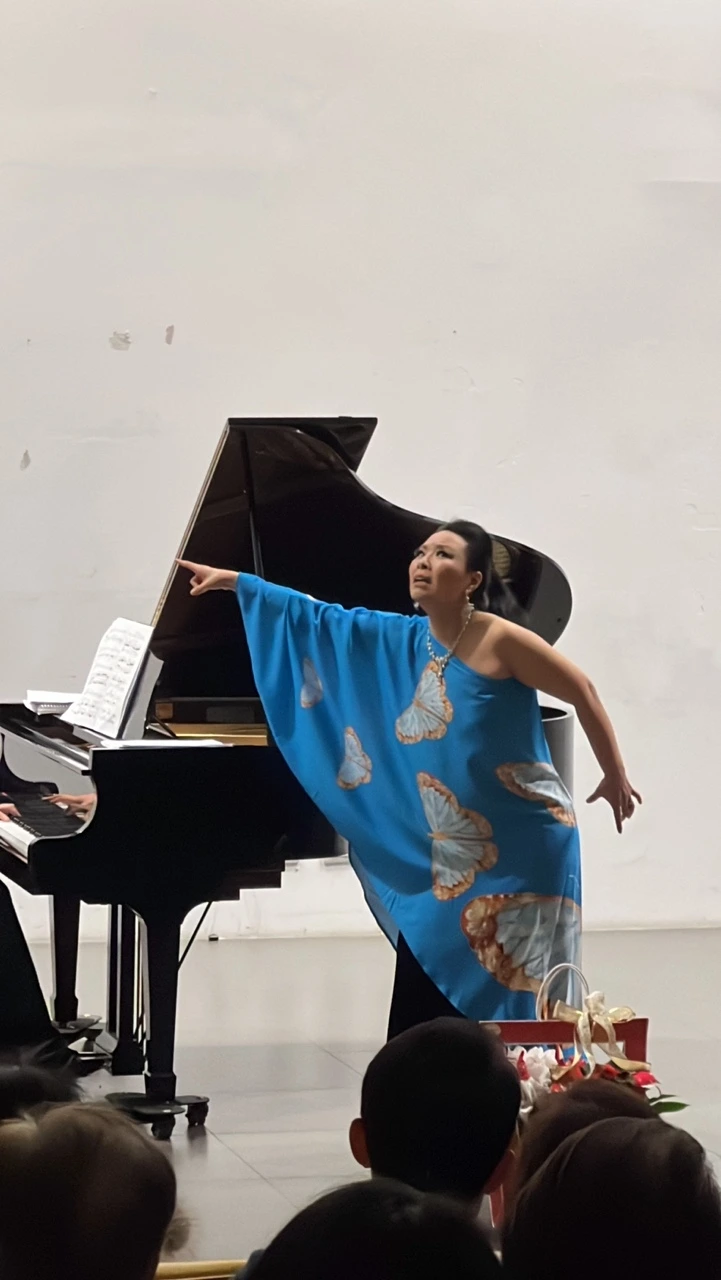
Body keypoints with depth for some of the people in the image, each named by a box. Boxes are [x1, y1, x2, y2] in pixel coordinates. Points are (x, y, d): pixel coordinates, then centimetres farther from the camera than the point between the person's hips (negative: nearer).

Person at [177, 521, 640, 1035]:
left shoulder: (500, 640, -12)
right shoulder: (404, 641, 6)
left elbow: (584, 693, -5)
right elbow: (328, 620, 12)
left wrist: (616, 777, 2)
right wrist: (236, 581, 12)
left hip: (522, 847, -6)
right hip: (449, 855, 7)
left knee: (512, 997, -5)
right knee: (419, 1007, 4)